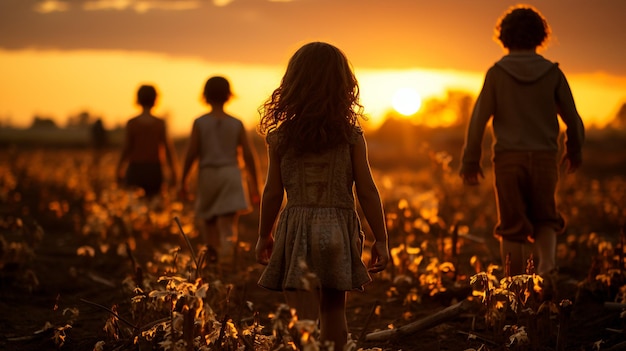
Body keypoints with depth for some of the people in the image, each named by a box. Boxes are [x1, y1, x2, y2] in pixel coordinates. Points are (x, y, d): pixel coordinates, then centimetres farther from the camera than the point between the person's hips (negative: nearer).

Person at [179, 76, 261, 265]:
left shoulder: (200, 123, -2)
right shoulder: (237, 124, 2)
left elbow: (191, 154, -5)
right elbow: (248, 155, 1)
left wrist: (183, 180, 6)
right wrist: (254, 185, 9)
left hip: (208, 175, 0)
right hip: (231, 173, 0)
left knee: (207, 219, 20)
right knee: (228, 225, -4)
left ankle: (213, 254, 15)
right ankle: (226, 257, -23)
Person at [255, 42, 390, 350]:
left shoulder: (281, 137, -2)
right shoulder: (351, 136, -2)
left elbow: (272, 193, 2)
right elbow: (367, 191, -2)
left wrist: (264, 236, 16)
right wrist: (380, 239, 6)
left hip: (296, 230, -1)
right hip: (339, 230, 1)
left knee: (304, 319, -4)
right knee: (334, 310, 19)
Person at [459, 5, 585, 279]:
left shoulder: (497, 73, -2)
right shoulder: (552, 73, 2)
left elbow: (478, 120, -5)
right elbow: (573, 119, 6)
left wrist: (470, 161, 3)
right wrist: (575, 152, 23)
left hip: (508, 158, -1)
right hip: (544, 157, 1)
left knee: (513, 226, 8)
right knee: (544, 220, 15)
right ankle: (547, 261, -13)